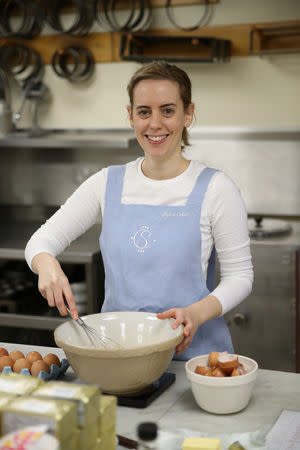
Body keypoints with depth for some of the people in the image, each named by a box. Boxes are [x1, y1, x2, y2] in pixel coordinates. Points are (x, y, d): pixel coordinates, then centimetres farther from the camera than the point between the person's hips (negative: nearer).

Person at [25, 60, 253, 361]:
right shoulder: (108, 183, 7)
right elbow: (42, 240, 9)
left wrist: (196, 313, -19)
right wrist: (47, 264, -15)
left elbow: (239, 275, -1)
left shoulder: (215, 188, -3)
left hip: (191, 349, -2)